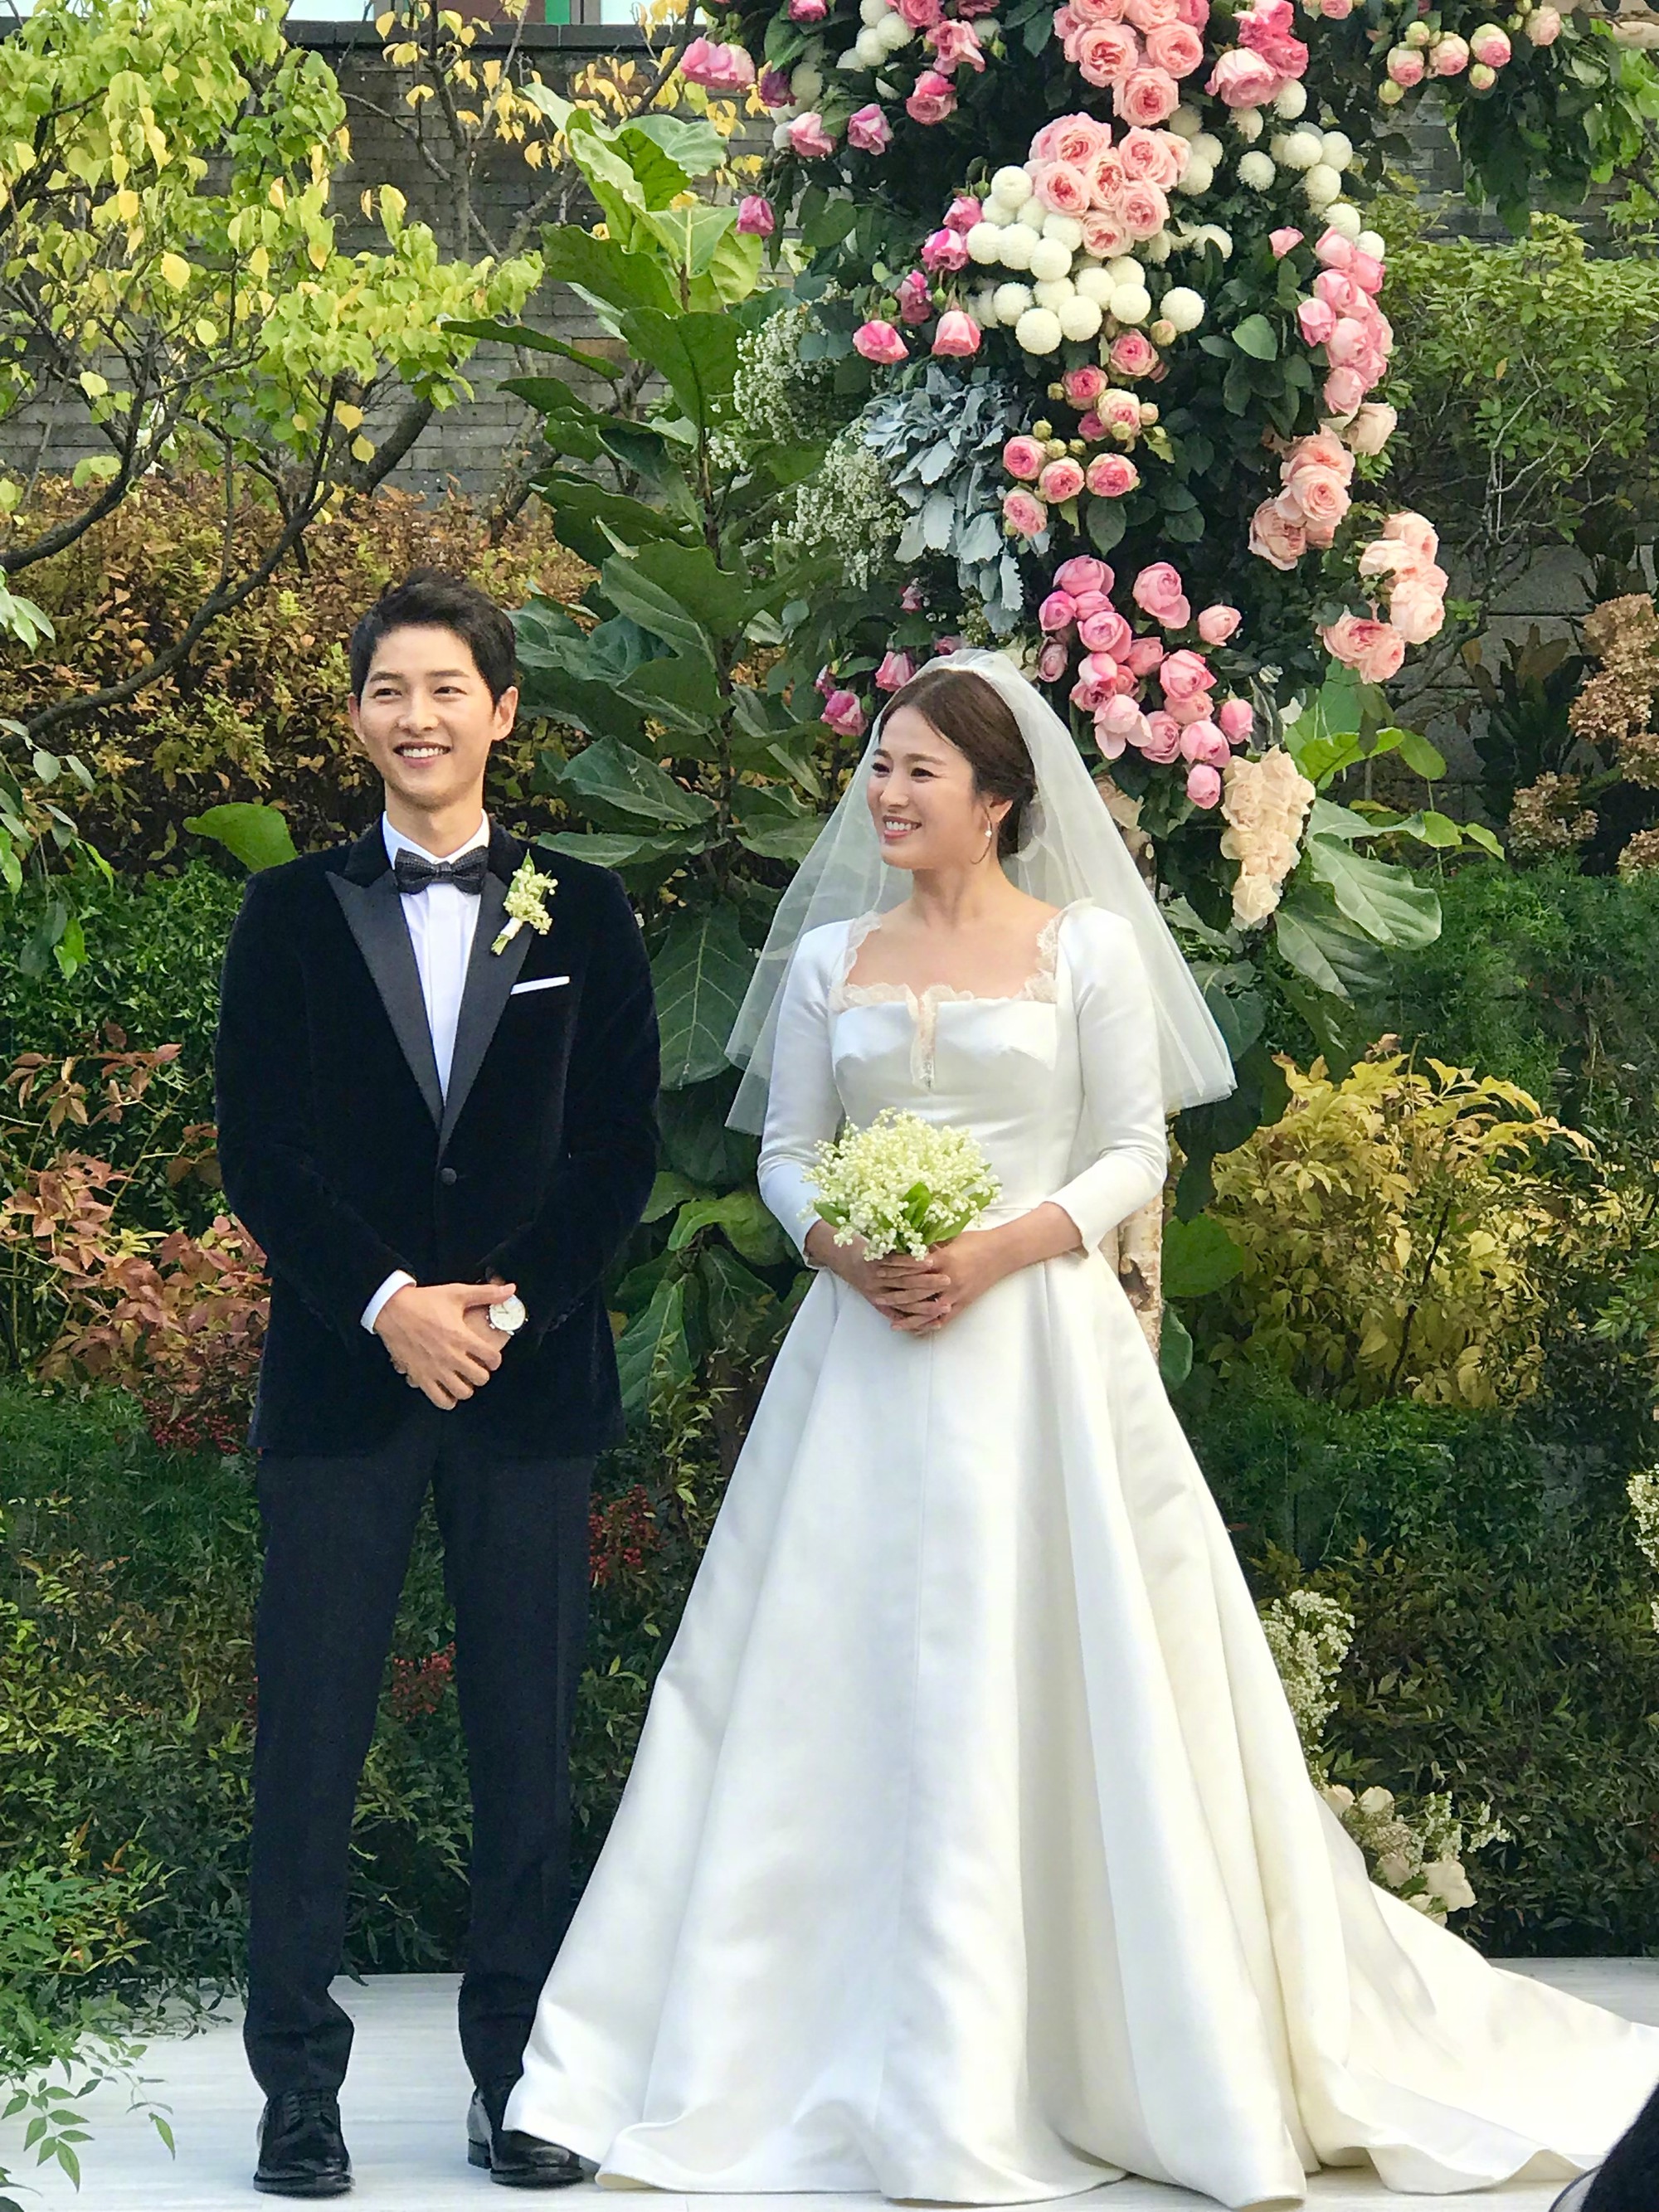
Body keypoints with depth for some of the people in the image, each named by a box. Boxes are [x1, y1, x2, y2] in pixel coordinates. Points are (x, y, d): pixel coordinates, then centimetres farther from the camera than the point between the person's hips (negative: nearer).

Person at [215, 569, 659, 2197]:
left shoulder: (583, 913, 8)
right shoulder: (293, 912, 7)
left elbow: (621, 1150, 4)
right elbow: (257, 1150, 2)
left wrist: (506, 1301, -8)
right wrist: (389, 1304, -10)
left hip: (529, 1375, 1)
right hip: (339, 1372, 0)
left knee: (525, 1745, 3)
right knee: (310, 1738, -1)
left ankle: (517, 2081, 10)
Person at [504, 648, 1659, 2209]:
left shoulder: (1089, 947, 1)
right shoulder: (830, 955, 10)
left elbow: (1132, 1153, -1)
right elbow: (785, 1149, 12)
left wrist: (1004, 1248, -15)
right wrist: (841, 1248, -8)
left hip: (1041, 1350, -3)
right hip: (867, 1355, 3)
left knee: (1059, 1695, -3)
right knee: (856, 1705, 2)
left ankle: (1188, 2063, 9)